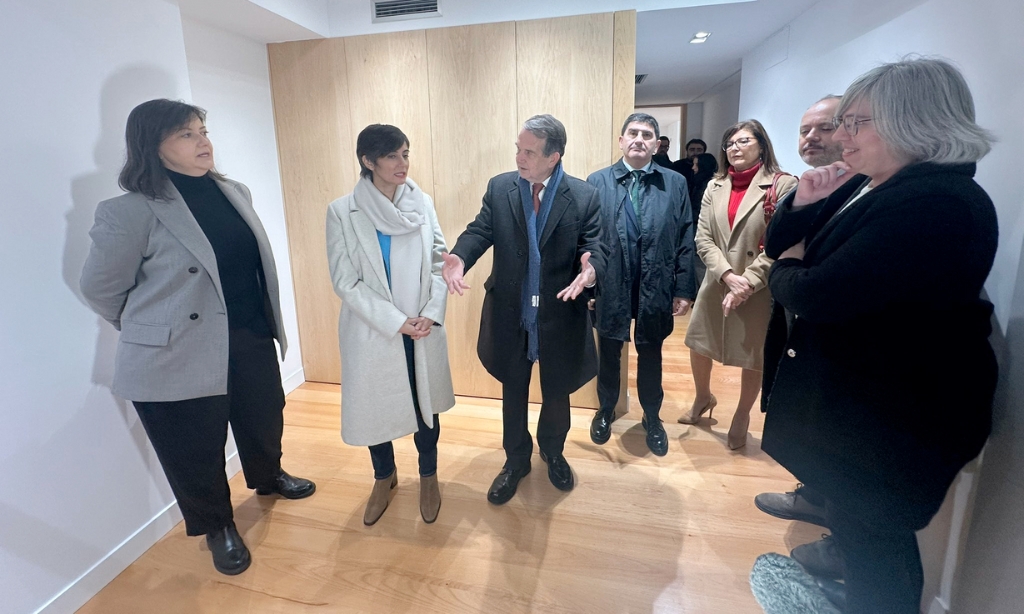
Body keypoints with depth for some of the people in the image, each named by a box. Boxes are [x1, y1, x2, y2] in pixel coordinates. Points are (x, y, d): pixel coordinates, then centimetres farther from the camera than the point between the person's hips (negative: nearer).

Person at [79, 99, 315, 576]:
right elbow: (100, 288, -5)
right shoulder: (129, 212, -15)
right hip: (180, 360, -5)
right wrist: (158, 331, 5)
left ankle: (268, 477, 53)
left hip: (252, 341, 6)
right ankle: (217, 527, 40)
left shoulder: (234, 193, 4)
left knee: (264, 422, 23)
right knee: (197, 455, 14)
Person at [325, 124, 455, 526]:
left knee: (425, 403, 14)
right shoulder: (342, 212, -8)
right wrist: (397, 322, -15)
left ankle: (429, 476, 39)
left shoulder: (422, 203, -1)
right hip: (372, 332, -1)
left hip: (423, 330, 2)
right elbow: (346, 282, -10)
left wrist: (431, 314, -13)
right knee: (375, 406, 14)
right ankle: (384, 477, 42)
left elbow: (439, 263, 1)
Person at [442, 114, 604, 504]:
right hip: (510, 314, 1)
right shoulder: (499, 188, -1)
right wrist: (459, 258, -28)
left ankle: (552, 452, 48)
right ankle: (516, 460, 41)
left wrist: (589, 272, -34)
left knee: (557, 392, 18)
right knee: (513, 393, 17)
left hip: (560, 315, -1)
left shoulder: (584, 197, -7)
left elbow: (594, 249, -10)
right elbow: (480, 231, -7)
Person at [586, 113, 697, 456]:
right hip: (610, 288, 0)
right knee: (609, 355, 16)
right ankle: (605, 411, 40)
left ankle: (652, 418, 39)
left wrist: (684, 290, -3)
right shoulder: (597, 182, -1)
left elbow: (685, 240, 0)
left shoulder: (675, 183, 1)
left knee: (650, 356, 17)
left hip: (655, 289, 1)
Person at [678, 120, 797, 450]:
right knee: (698, 345, 15)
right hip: (716, 284, 4)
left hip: (760, 290, -4)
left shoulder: (783, 185, -9)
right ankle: (703, 397, 43)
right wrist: (728, 275, -16)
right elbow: (703, 239, -2)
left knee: (753, 357, 11)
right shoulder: (714, 187, 6)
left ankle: (742, 415, 36)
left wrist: (747, 283, -19)